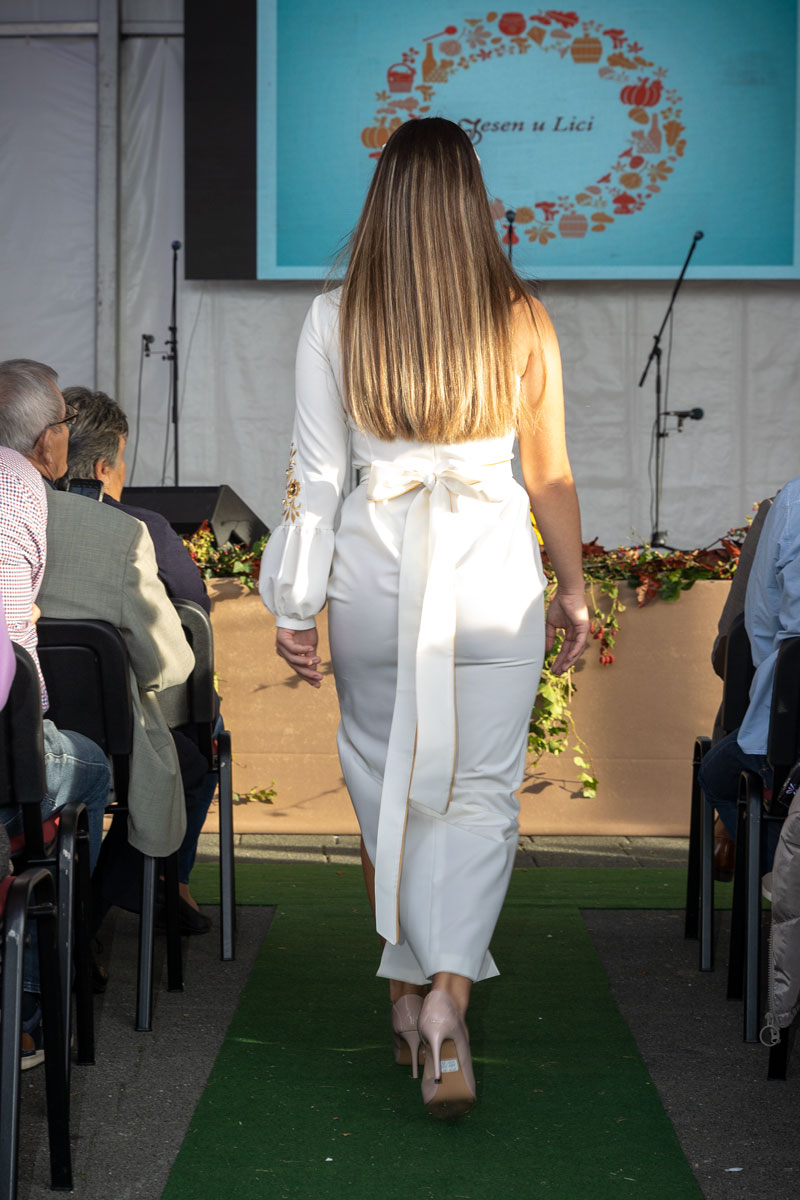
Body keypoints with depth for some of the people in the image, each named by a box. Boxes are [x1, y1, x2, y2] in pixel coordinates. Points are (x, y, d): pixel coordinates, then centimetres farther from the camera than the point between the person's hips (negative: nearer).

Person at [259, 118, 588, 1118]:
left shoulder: (334, 321, -2)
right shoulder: (522, 322, -2)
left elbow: (315, 476, -2)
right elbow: (551, 477, 3)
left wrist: (296, 606, 5)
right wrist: (572, 589, 15)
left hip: (374, 579, 1)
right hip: (494, 579, -1)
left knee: (385, 788, 16)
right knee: (479, 796, 4)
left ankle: (409, 995, 25)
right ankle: (448, 999, -12)